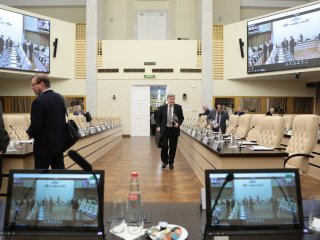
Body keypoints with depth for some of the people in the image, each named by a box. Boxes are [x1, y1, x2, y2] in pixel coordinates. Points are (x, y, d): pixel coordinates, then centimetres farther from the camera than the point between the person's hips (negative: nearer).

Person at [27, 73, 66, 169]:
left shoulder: (39, 101, -19)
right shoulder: (59, 97, 6)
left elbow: (36, 126, -21)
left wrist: (30, 133, -1)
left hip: (44, 145, -7)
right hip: (59, 142, 8)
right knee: (59, 170, 15)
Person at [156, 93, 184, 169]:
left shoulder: (178, 107, 2)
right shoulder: (162, 107, 3)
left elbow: (182, 117, 5)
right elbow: (158, 118, 8)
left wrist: (178, 123, -12)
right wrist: (158, 126, -4)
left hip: (174, 129, 0)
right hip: (165, 129, 0)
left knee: (173, 147, 6)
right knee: (164, 146, 3)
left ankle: (171, 162, 20)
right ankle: (164, 161, 23)